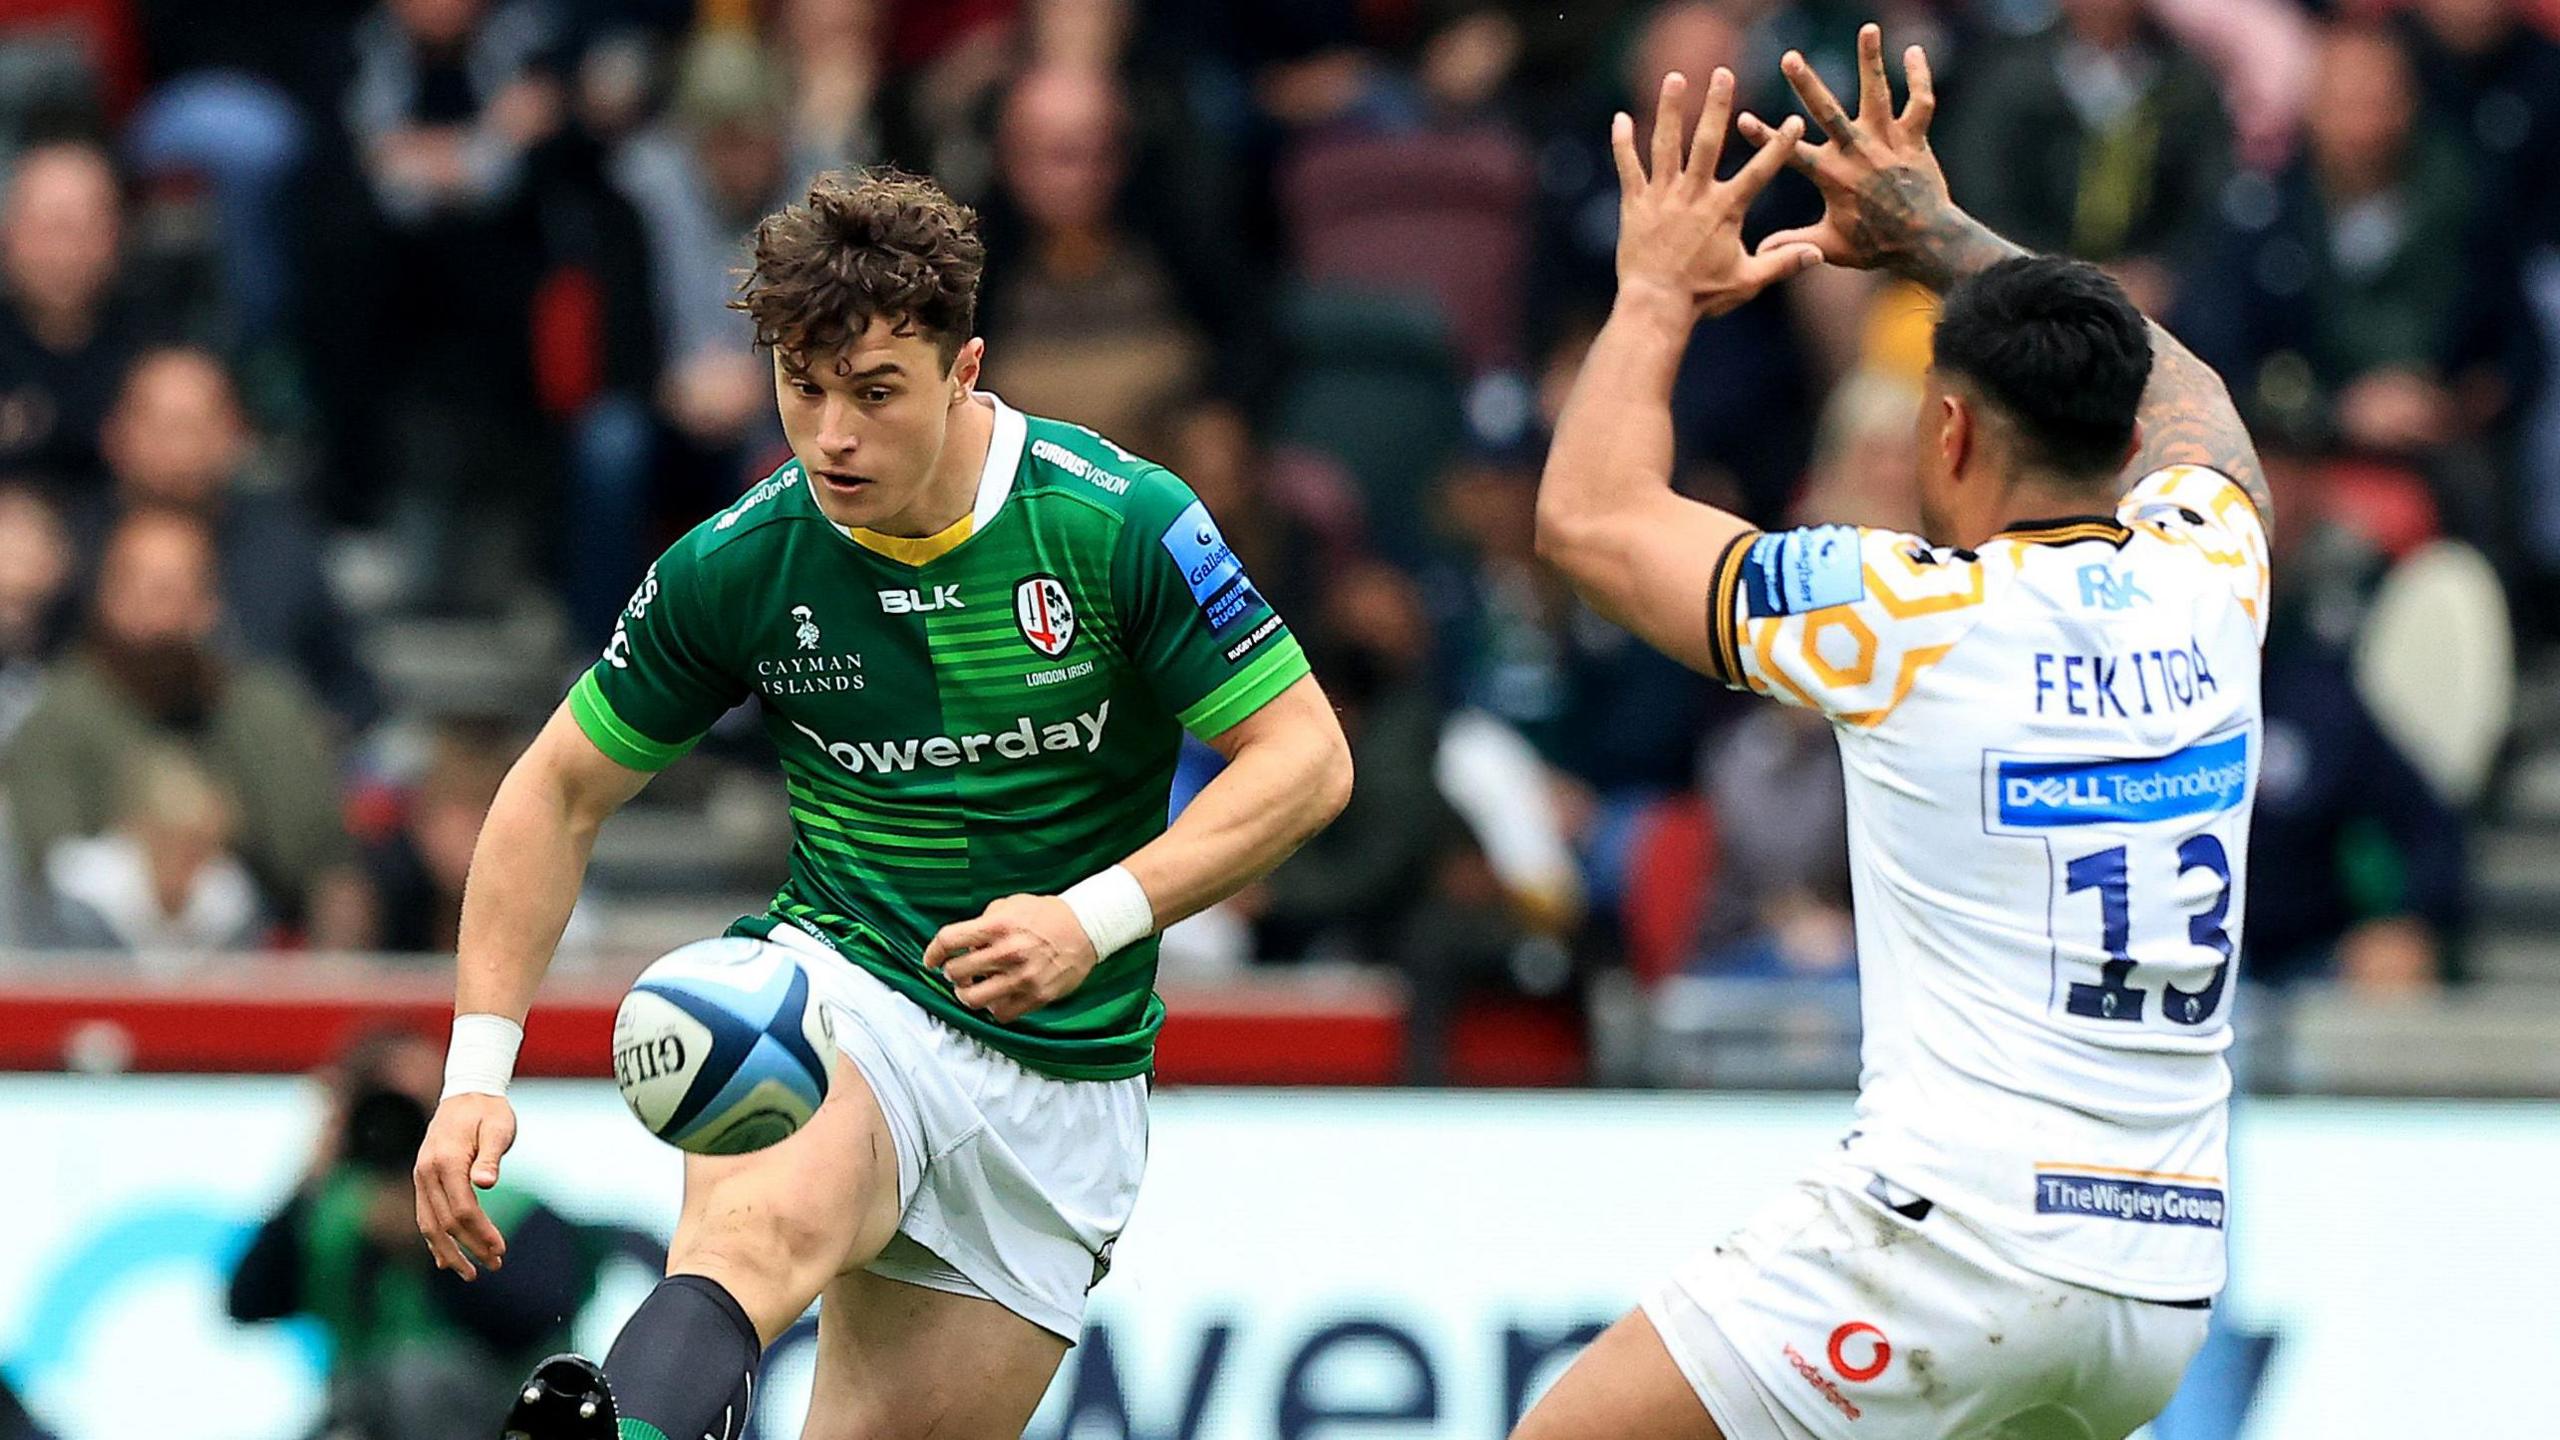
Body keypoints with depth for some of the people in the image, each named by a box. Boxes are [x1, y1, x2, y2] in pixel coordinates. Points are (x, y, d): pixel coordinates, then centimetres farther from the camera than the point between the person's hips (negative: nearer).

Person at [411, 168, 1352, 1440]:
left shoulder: (1121, 524, -10)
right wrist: (479, 1065, -3)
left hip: (1064, 1078, 1)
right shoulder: (735, 566, -4)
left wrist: (1097, 917, -20)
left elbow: (1305, 758, -7)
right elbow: (558, 793, 7)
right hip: (837, 994, -1)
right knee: (765, 1221, -35)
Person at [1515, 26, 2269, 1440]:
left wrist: (1657, 293, 20)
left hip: (1952, 1241, -7)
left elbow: (1588, 515, 6)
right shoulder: (2207, 578, 8)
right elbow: (2178, 391, 32)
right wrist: (1937, 234, 38)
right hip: (2168, 1279, 7)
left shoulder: (1911, 616, -7)